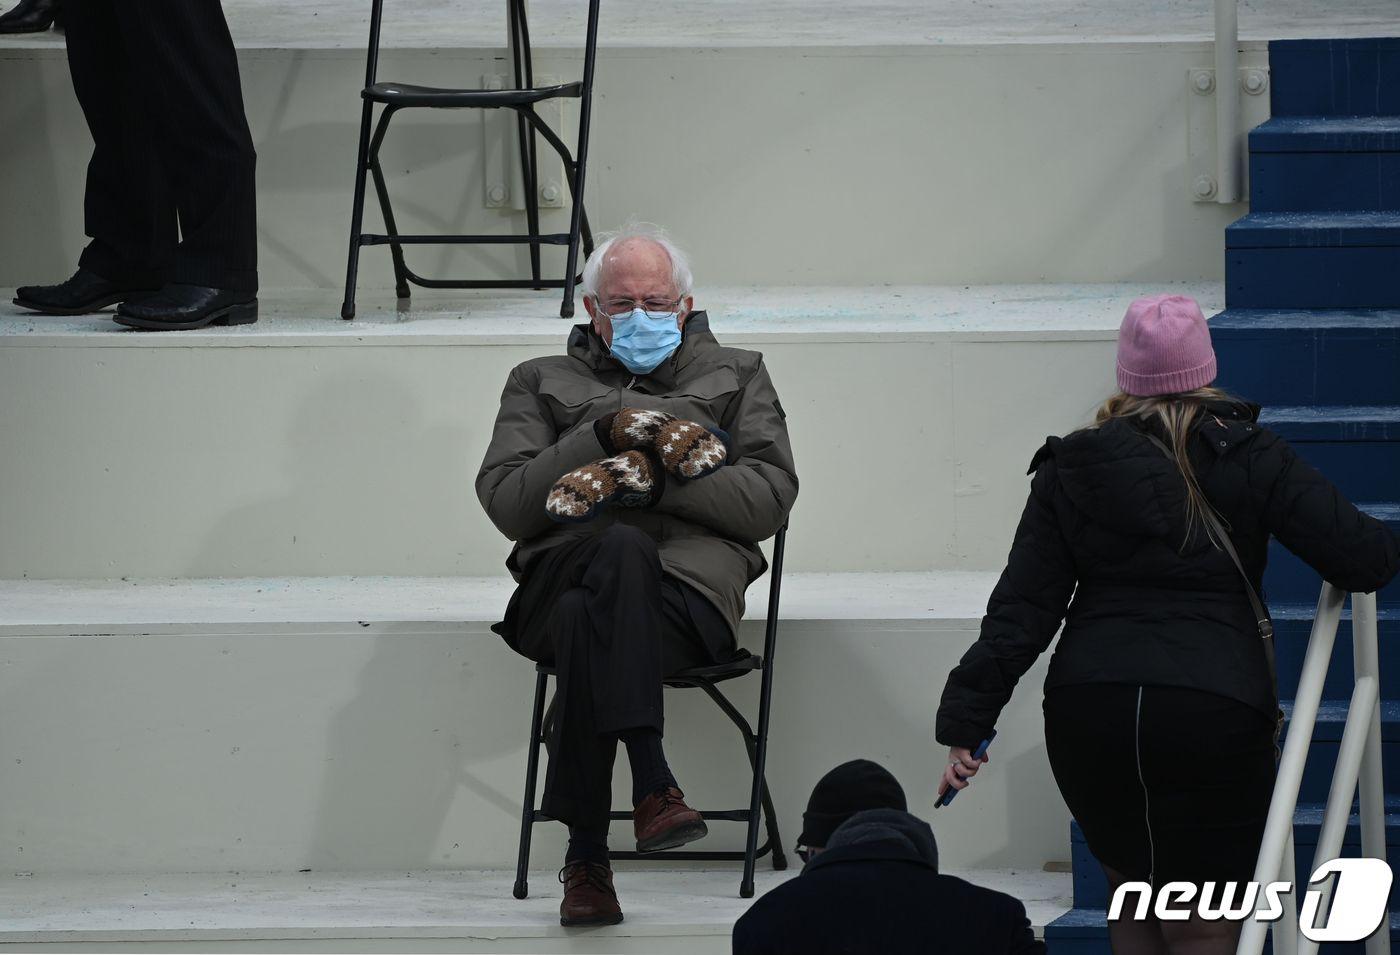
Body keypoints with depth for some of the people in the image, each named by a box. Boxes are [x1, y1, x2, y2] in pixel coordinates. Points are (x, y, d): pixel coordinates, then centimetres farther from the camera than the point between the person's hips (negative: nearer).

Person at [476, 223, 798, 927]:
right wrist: (602, 435, -2)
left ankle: (586, 858, -40)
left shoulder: (736, 376, 26)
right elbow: (505, 502, 10)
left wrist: (653, 479, -4)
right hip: (565, 572, 1)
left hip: (692, 581, -1)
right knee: (624, 551, -39)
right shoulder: (542, 383, 27)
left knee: (587, 625, -37)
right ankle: (652, 785, -47)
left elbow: (771, 498, 8)